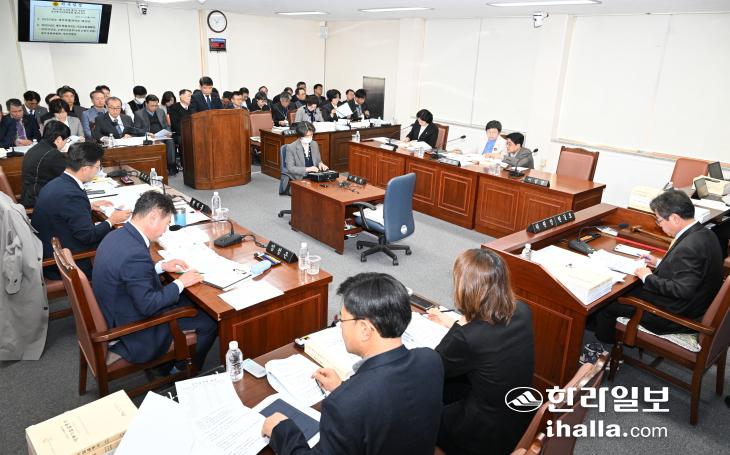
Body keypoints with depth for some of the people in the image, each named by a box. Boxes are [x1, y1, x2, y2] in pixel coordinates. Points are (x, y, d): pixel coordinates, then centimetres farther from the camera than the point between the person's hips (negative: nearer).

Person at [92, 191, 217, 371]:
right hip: (134, 335, -10)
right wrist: (180, 283, -15)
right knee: (209, 322, -3)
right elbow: (148, 306, -27)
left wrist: (161, 266, 7)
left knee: (189, 302, 19)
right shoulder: (134, 253, -32)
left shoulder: (117, 236, -2)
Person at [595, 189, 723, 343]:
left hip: (676, 315, -10)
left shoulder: (689, 247, -31)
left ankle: (603, 344, 25)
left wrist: (648, 277, -20)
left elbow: (682, 290, -32)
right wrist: (660, 264, 8)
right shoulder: (703, 232, 0)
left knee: (607, 301, 0)